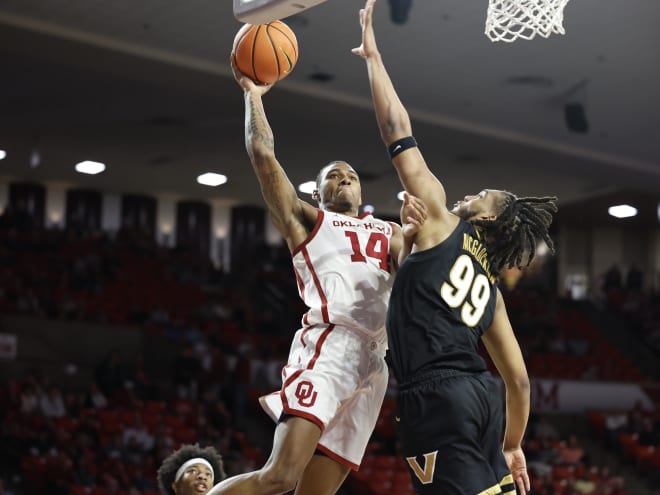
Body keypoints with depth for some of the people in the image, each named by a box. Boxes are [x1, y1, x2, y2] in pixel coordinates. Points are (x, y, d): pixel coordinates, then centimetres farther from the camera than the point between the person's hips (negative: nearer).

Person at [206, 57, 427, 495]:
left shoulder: (389, 234, 29)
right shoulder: (306, 220, 18)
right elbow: (262, 153, 7)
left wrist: (415, 234, -11)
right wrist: (253, 94, 14)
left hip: (372, 362, 5)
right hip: (328, 346, -5)